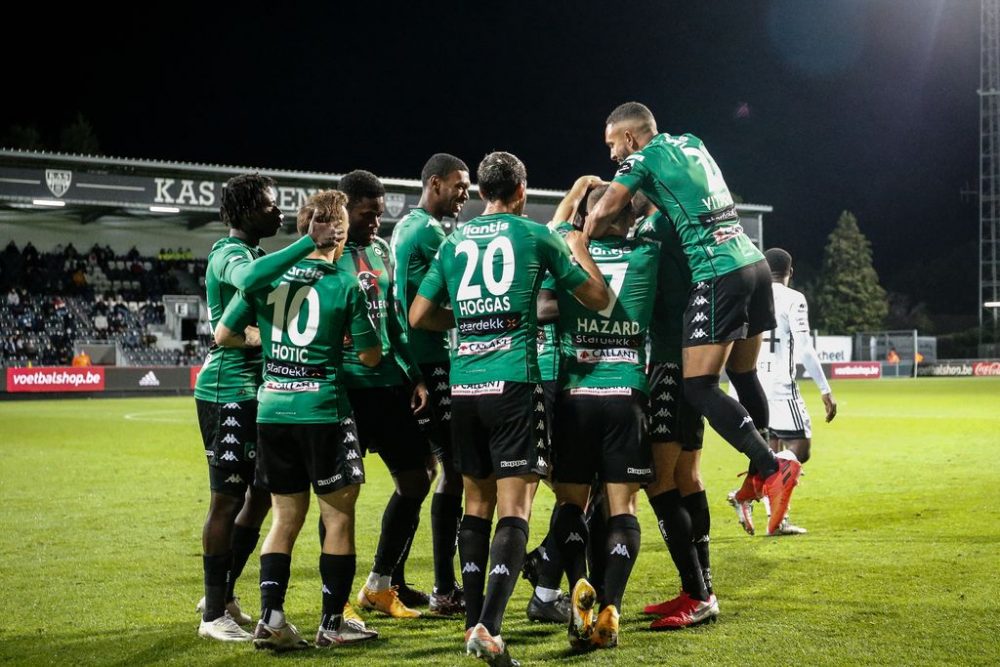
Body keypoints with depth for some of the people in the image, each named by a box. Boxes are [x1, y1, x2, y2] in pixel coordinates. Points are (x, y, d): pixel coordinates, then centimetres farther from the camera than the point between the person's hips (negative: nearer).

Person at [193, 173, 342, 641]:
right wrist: (309, 243, -38)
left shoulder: (243, 252, 18)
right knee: (228, 498, -5)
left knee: (260, 494, 14)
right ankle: (214, 615, 2)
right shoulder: (230, 253, -14)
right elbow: (250, 279, -39)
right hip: (229, 392, -10)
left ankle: (222, 595, 25)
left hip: (252, 391, 10)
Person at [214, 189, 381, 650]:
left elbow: (224, 334, 7)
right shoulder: (345, 284, -7)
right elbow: (370, 356, -2)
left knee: (286, 516, 15)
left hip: (272, 409, 4)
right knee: (338, 515, 8)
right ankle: (333, 624, 12)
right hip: (322, 410, -4)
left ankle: (271, 617, 7)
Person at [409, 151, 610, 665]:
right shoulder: (536, 235, 2)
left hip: (464, 385, 4)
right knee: (514, 509, -5)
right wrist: (578, 246, 25)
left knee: (477, 502, 15)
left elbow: (419, 316, 12)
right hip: (512, 382, -4)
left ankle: (473, 623, 17)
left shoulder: (454, 241, 11)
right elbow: (598, 299, 9)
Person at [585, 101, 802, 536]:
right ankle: (761, 475, 25)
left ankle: (772, 468, -17)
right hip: (753, 262, 9)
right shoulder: (691, 143, 21)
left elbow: (603, 212, -11)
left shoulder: (643, 158, -1)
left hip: (719, 275, -9)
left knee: (699, 386, -9)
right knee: (743, 374, 18)